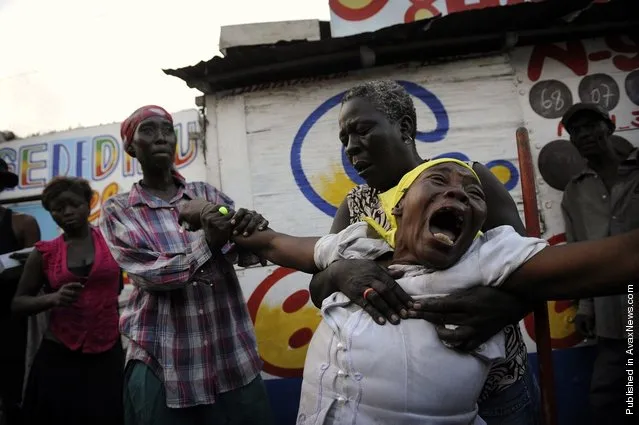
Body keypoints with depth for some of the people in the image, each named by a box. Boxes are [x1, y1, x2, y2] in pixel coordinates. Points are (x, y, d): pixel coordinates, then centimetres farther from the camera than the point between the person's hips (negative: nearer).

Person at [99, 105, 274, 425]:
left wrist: (253, 226, -26)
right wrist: (211, 241, -25)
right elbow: (151, 274, -13)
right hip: (162, 365, -2)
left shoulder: (206, 194, 6)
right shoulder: (118, 211, 1)